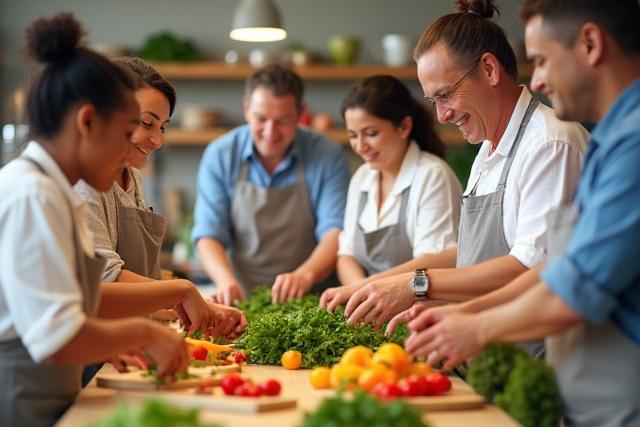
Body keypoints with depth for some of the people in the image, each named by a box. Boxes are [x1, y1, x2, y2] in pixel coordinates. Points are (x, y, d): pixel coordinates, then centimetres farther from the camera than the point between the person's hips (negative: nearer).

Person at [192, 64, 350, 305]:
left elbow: (336, 233, -11)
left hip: (308, 302, -2)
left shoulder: (328, 157, -4)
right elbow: (208, 234, -1)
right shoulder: (220, 156, 1)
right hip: (243, 302, 2)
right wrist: (226, 280, -21)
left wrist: (306, 275, -31)